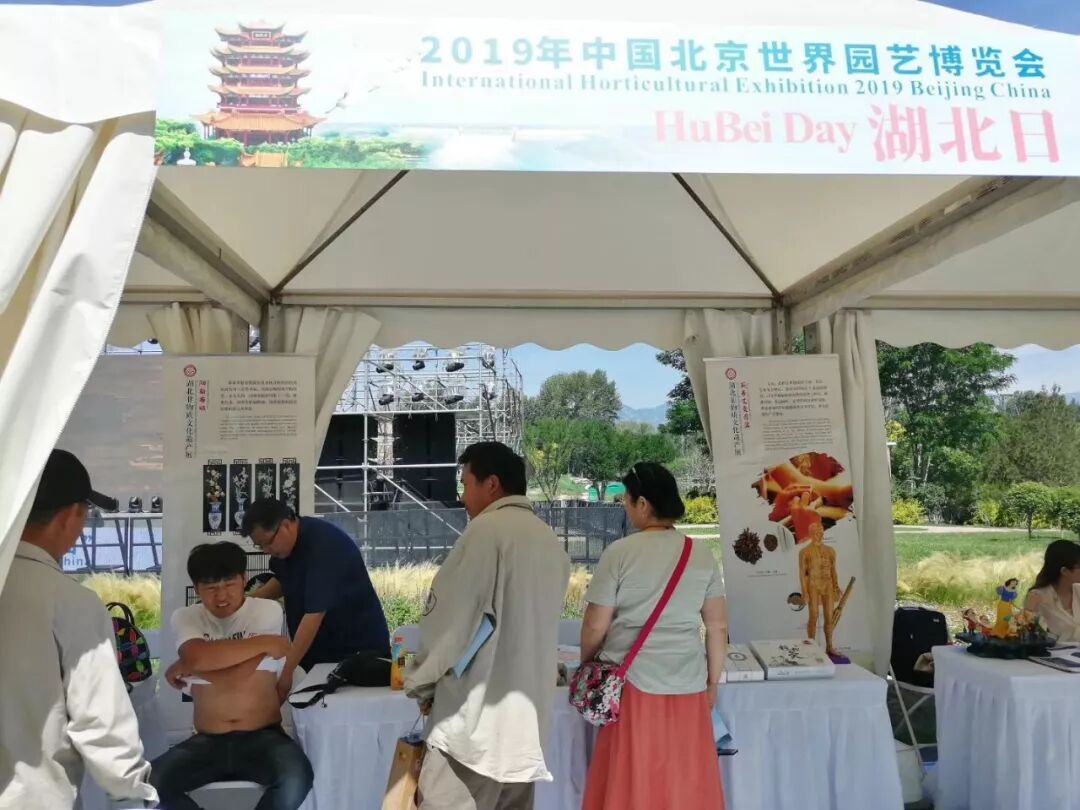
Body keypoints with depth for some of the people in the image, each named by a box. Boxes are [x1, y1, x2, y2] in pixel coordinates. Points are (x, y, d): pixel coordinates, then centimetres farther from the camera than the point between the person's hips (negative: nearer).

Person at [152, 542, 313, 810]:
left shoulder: (267, 611, -7)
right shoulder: (185, 617, 3)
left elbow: (237, 677, -16)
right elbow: (197, 656, -20)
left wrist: (185, 668, -4)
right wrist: (263, 643, -17)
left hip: (263, 738, -3)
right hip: (206, 742, 3)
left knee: (296, 779, -31)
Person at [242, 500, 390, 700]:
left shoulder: (324, 547, -27)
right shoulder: (287, 542, -1)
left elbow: (313, 615, -31)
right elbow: (284, 581, 19)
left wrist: (286, 673, -31)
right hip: (317, 651, 8)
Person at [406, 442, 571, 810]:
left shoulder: (486, 531, -12)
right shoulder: (551, 541, 10)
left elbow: (448, 617, -11)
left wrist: (421, 682, 2)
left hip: (478, 717, -8)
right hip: (529, 716, 8)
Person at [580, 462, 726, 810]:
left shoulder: (620, 553, -9)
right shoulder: (702, 555, 2)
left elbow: (595, 627, -5)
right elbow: (718, 626, 4)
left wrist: (586, 666, 12)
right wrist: (713, 682, 15)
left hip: (633, 684, -3)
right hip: (688, 686, 4)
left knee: (631, 782, 9)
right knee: (687, 782, 14)